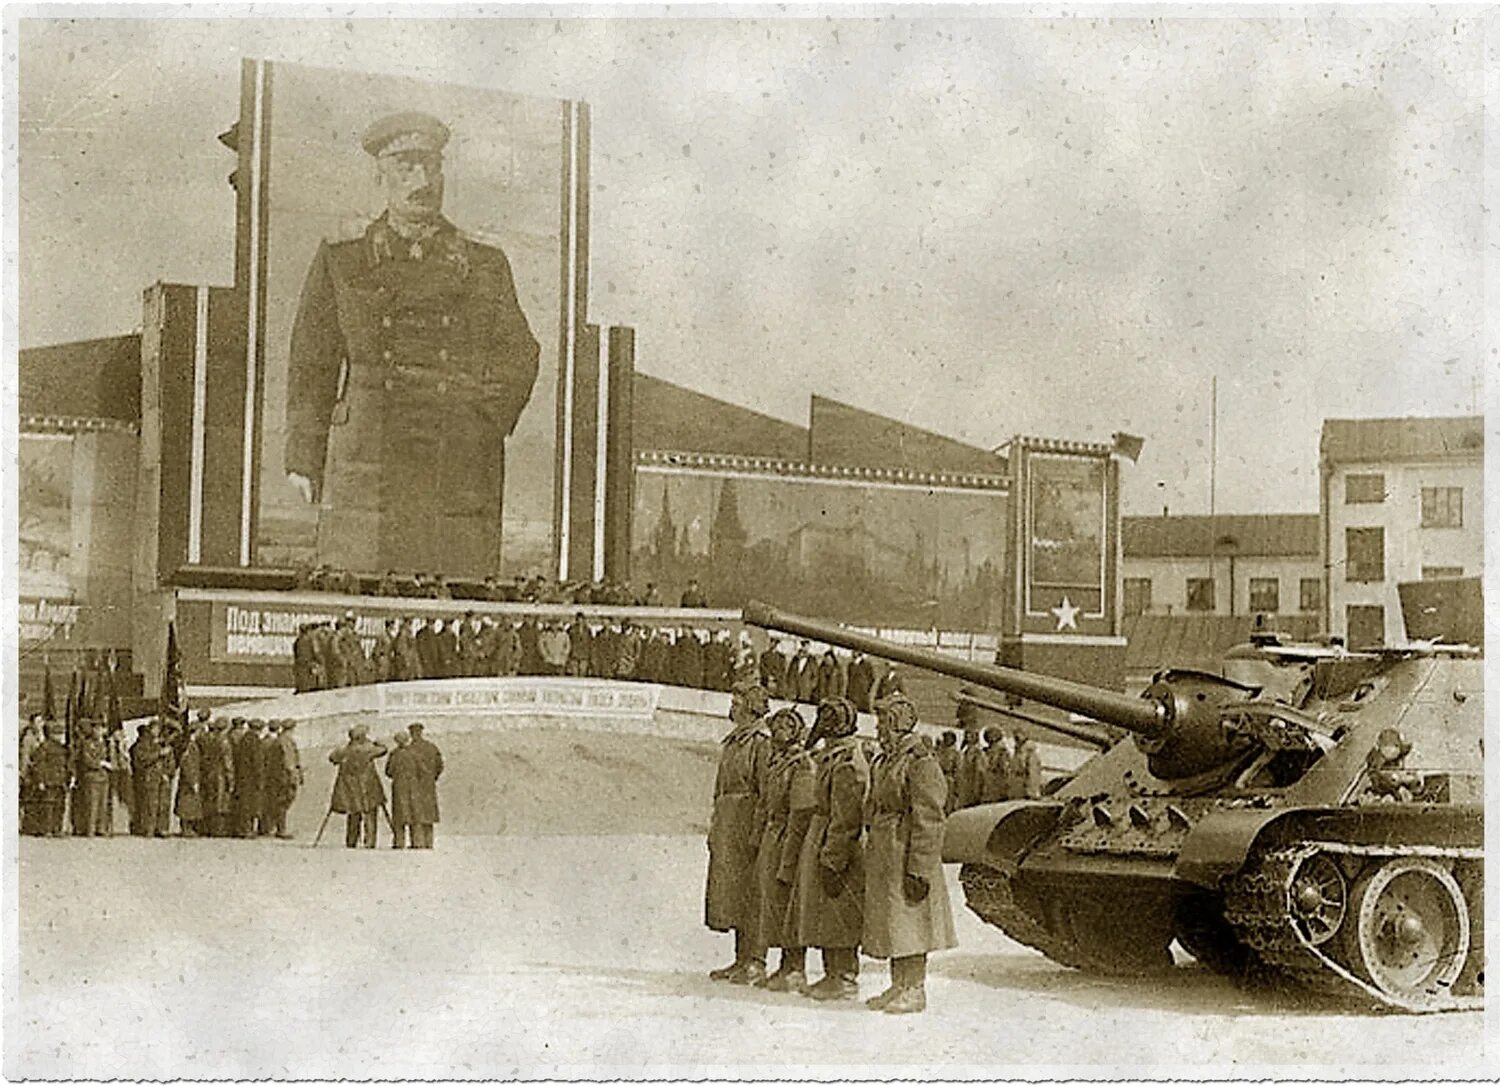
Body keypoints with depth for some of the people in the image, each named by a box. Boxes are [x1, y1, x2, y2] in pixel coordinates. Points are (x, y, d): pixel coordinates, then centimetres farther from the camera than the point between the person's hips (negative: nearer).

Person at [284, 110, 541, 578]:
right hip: (368, 466, -1)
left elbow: (519, 356, 14)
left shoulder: (485, 267, 18)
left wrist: (483, 424, -1)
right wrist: (305, 461, 4)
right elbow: (311, 368, 12)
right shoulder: (341, 264, 15)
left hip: (462, 479, 1)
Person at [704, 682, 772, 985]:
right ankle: (742, 959, 17)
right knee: (730, 892, 10)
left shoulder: (762, 742, -10)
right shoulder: (732, 742, 17)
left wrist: (758, 831, -20)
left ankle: (755, 962, -2)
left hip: (746, 822, -9)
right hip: (726, 823, 9)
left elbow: (767, 792, -15)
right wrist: (714, 828, 17)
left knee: (748, 892, -6)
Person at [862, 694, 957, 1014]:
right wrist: (871, 855, 18)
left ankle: (915, 990, 4)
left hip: (907, 852, -9)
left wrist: (918, 868, -21)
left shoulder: (919, 761, -14)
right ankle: (898, 986, 21)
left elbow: (928, 820, -17)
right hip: (882, 853, 9)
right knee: (889, 923, 13)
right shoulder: (883, 762, 14)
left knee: (908, 923, -4)